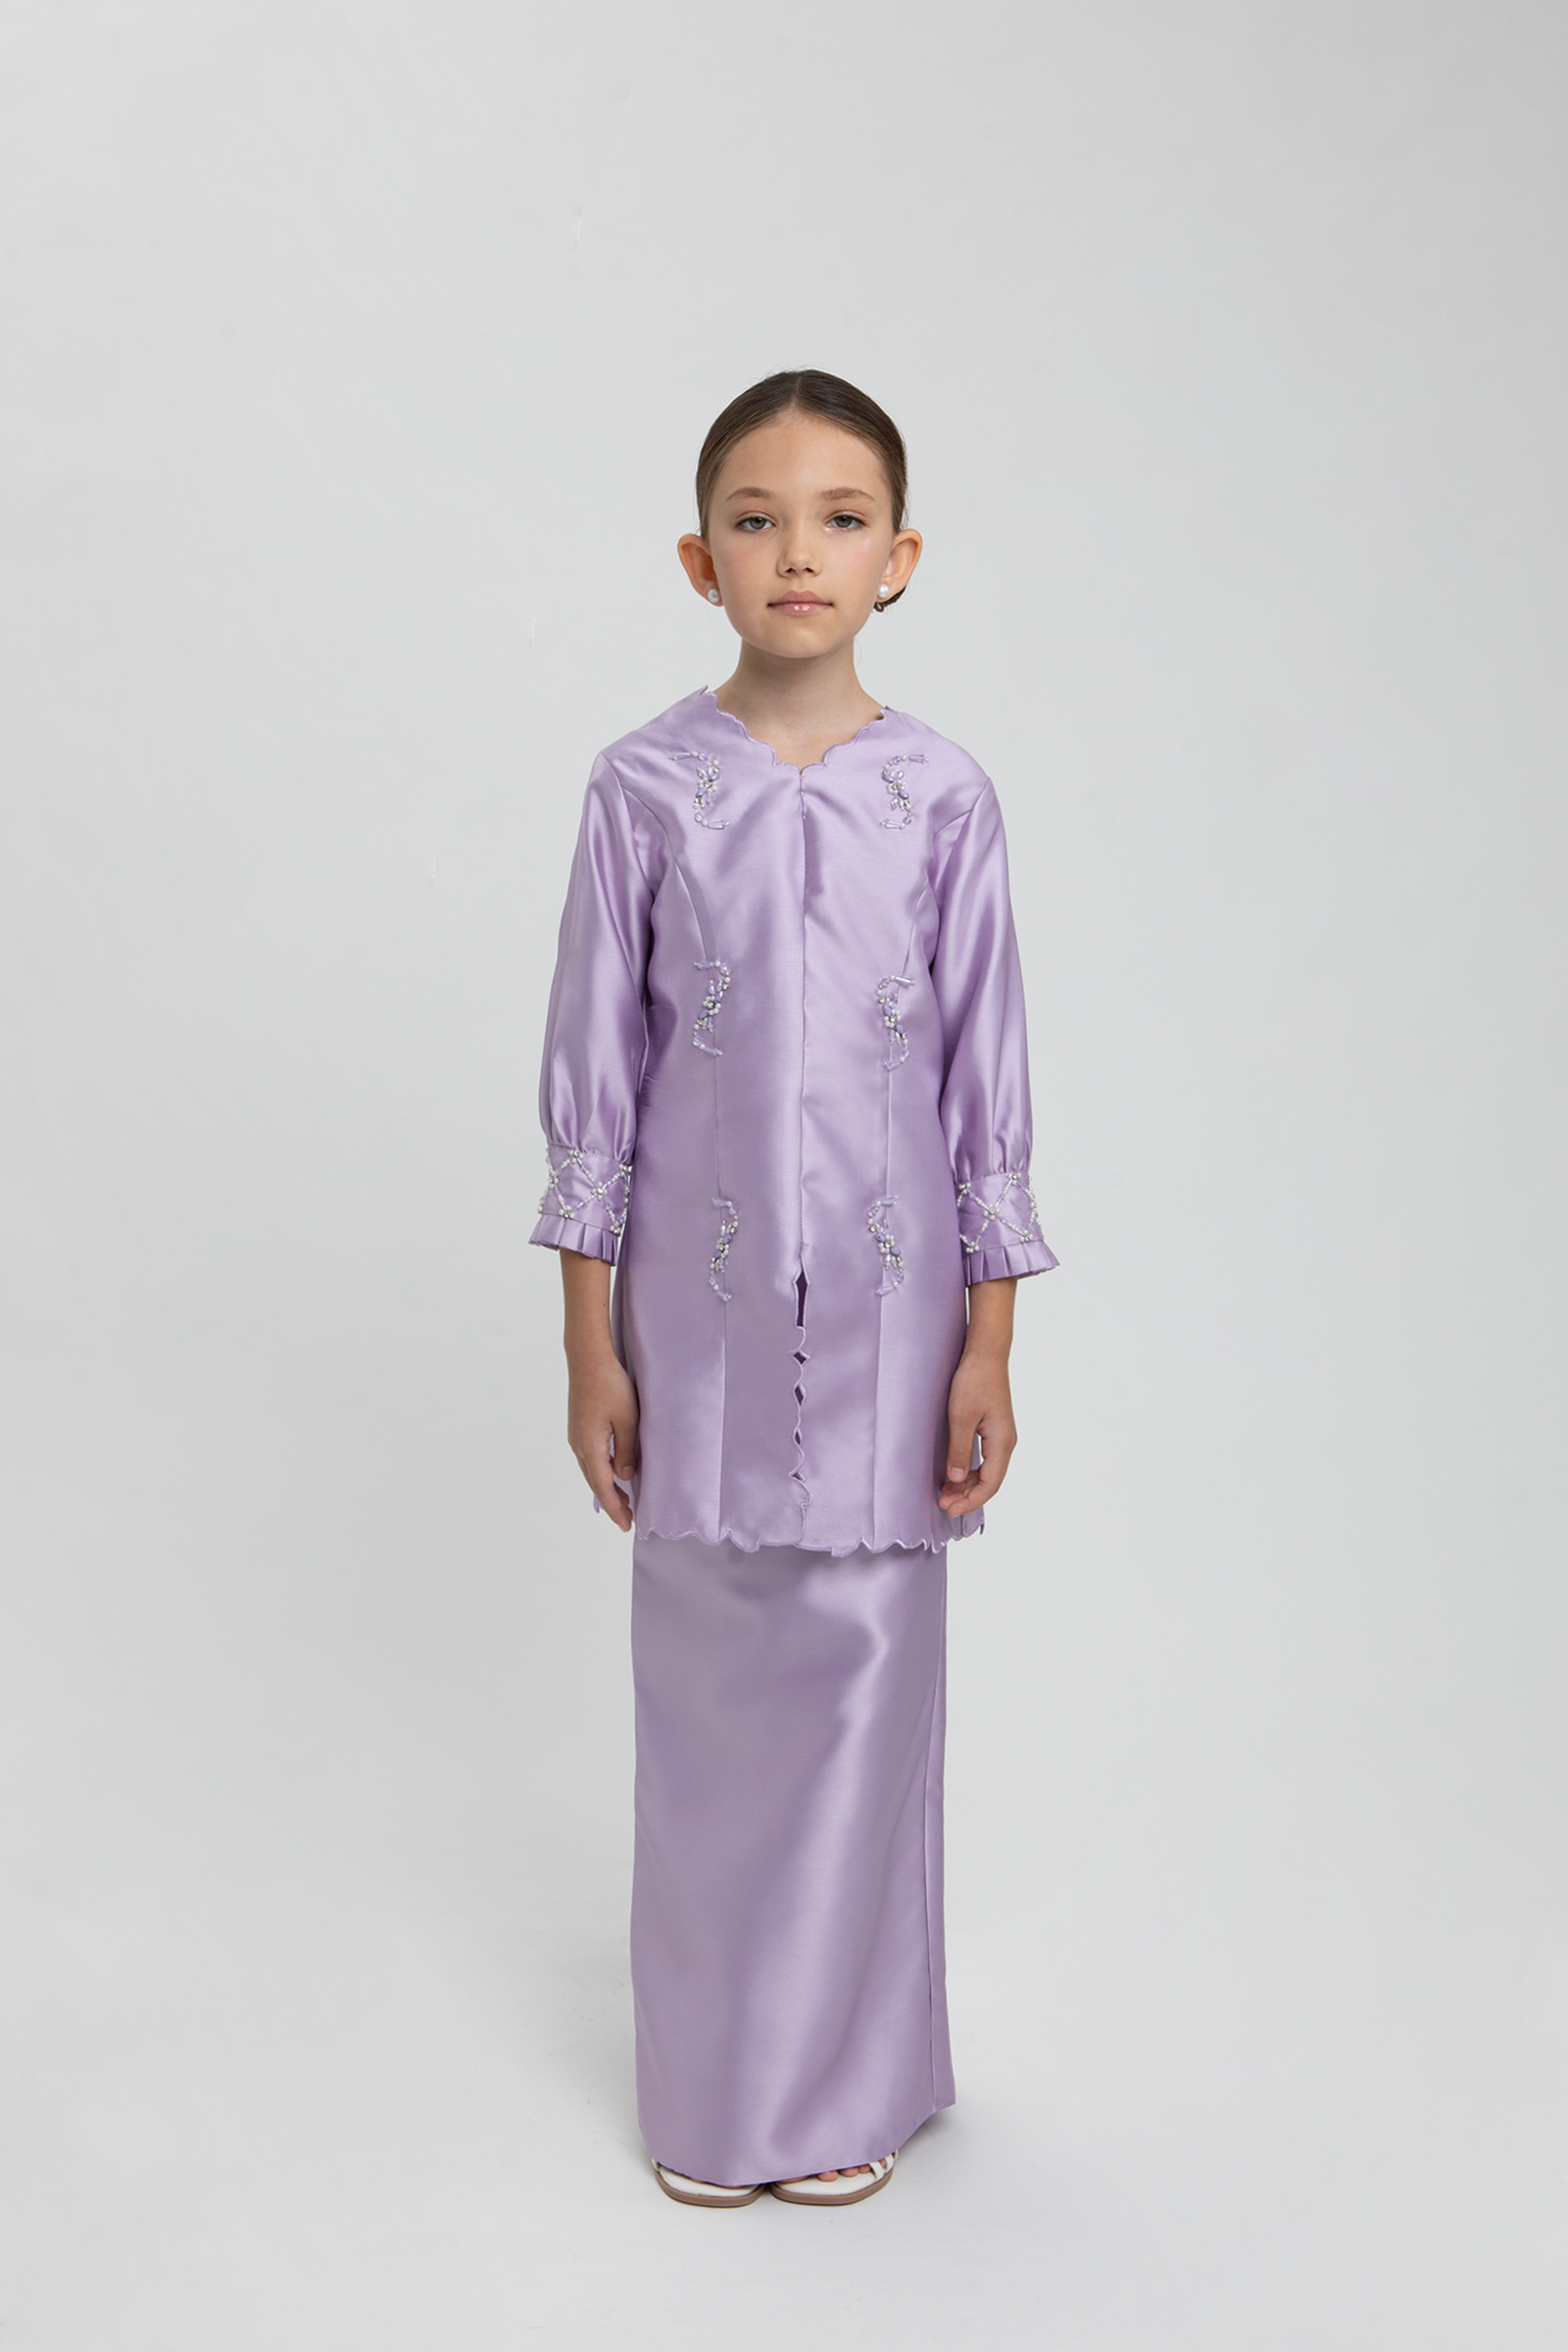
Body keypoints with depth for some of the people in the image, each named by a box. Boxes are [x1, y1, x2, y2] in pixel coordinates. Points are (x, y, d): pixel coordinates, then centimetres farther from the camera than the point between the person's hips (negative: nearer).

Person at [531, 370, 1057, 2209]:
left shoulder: (941, 798, -2)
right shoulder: (644, 789, -2)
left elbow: (988, 1081, 1)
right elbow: (593, 1072, 1)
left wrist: (989, 1348, -1)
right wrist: (592, 1344, 0)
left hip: (885, 1301, 0)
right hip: (702, 1299, 0)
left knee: (865, 1673, 7)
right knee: (708, 1679, 9)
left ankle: (850, 2076, 27)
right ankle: (714, 2083, 27)